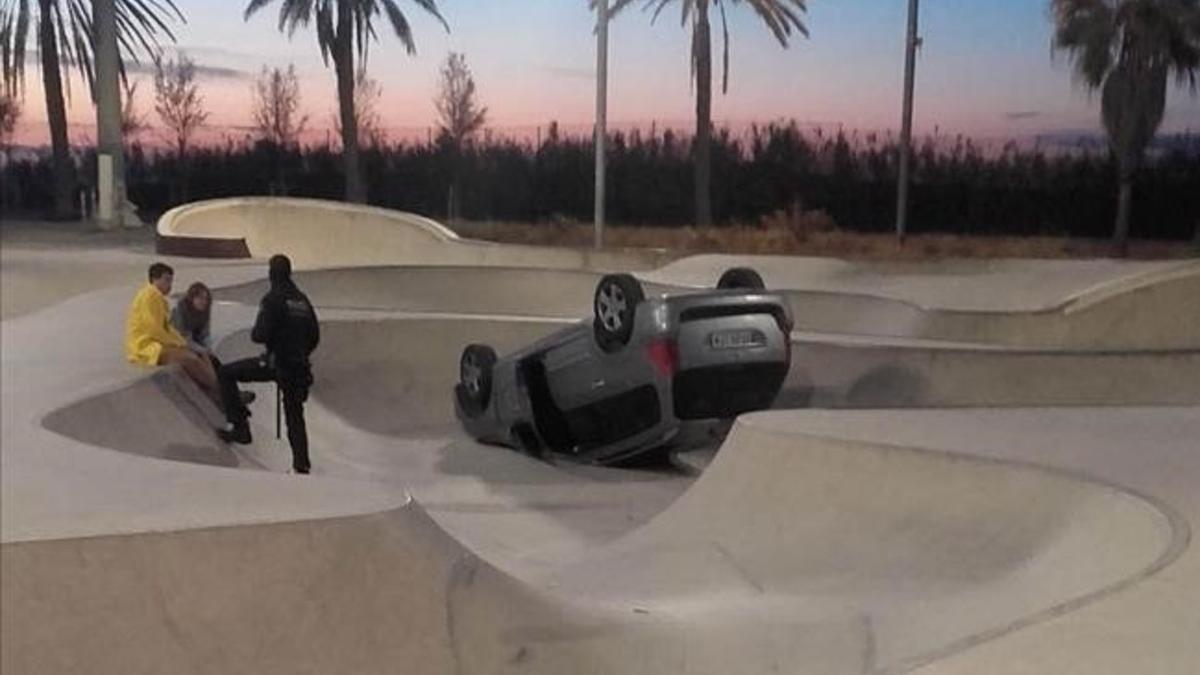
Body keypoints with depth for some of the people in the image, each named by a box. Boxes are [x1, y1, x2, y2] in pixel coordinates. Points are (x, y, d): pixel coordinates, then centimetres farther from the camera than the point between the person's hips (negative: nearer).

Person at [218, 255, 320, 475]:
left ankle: (239, 426, 2)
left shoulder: (272, 299, -9)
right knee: (295, 417, 15)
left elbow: (261, 334, -17)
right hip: (299, 369, 7)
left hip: (275, 362, -6)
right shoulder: (303, 300, 12)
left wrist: (253, 334, 6)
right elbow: (314, 337, 16)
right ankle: (301, 466, 12)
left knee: (226, 374, 7)